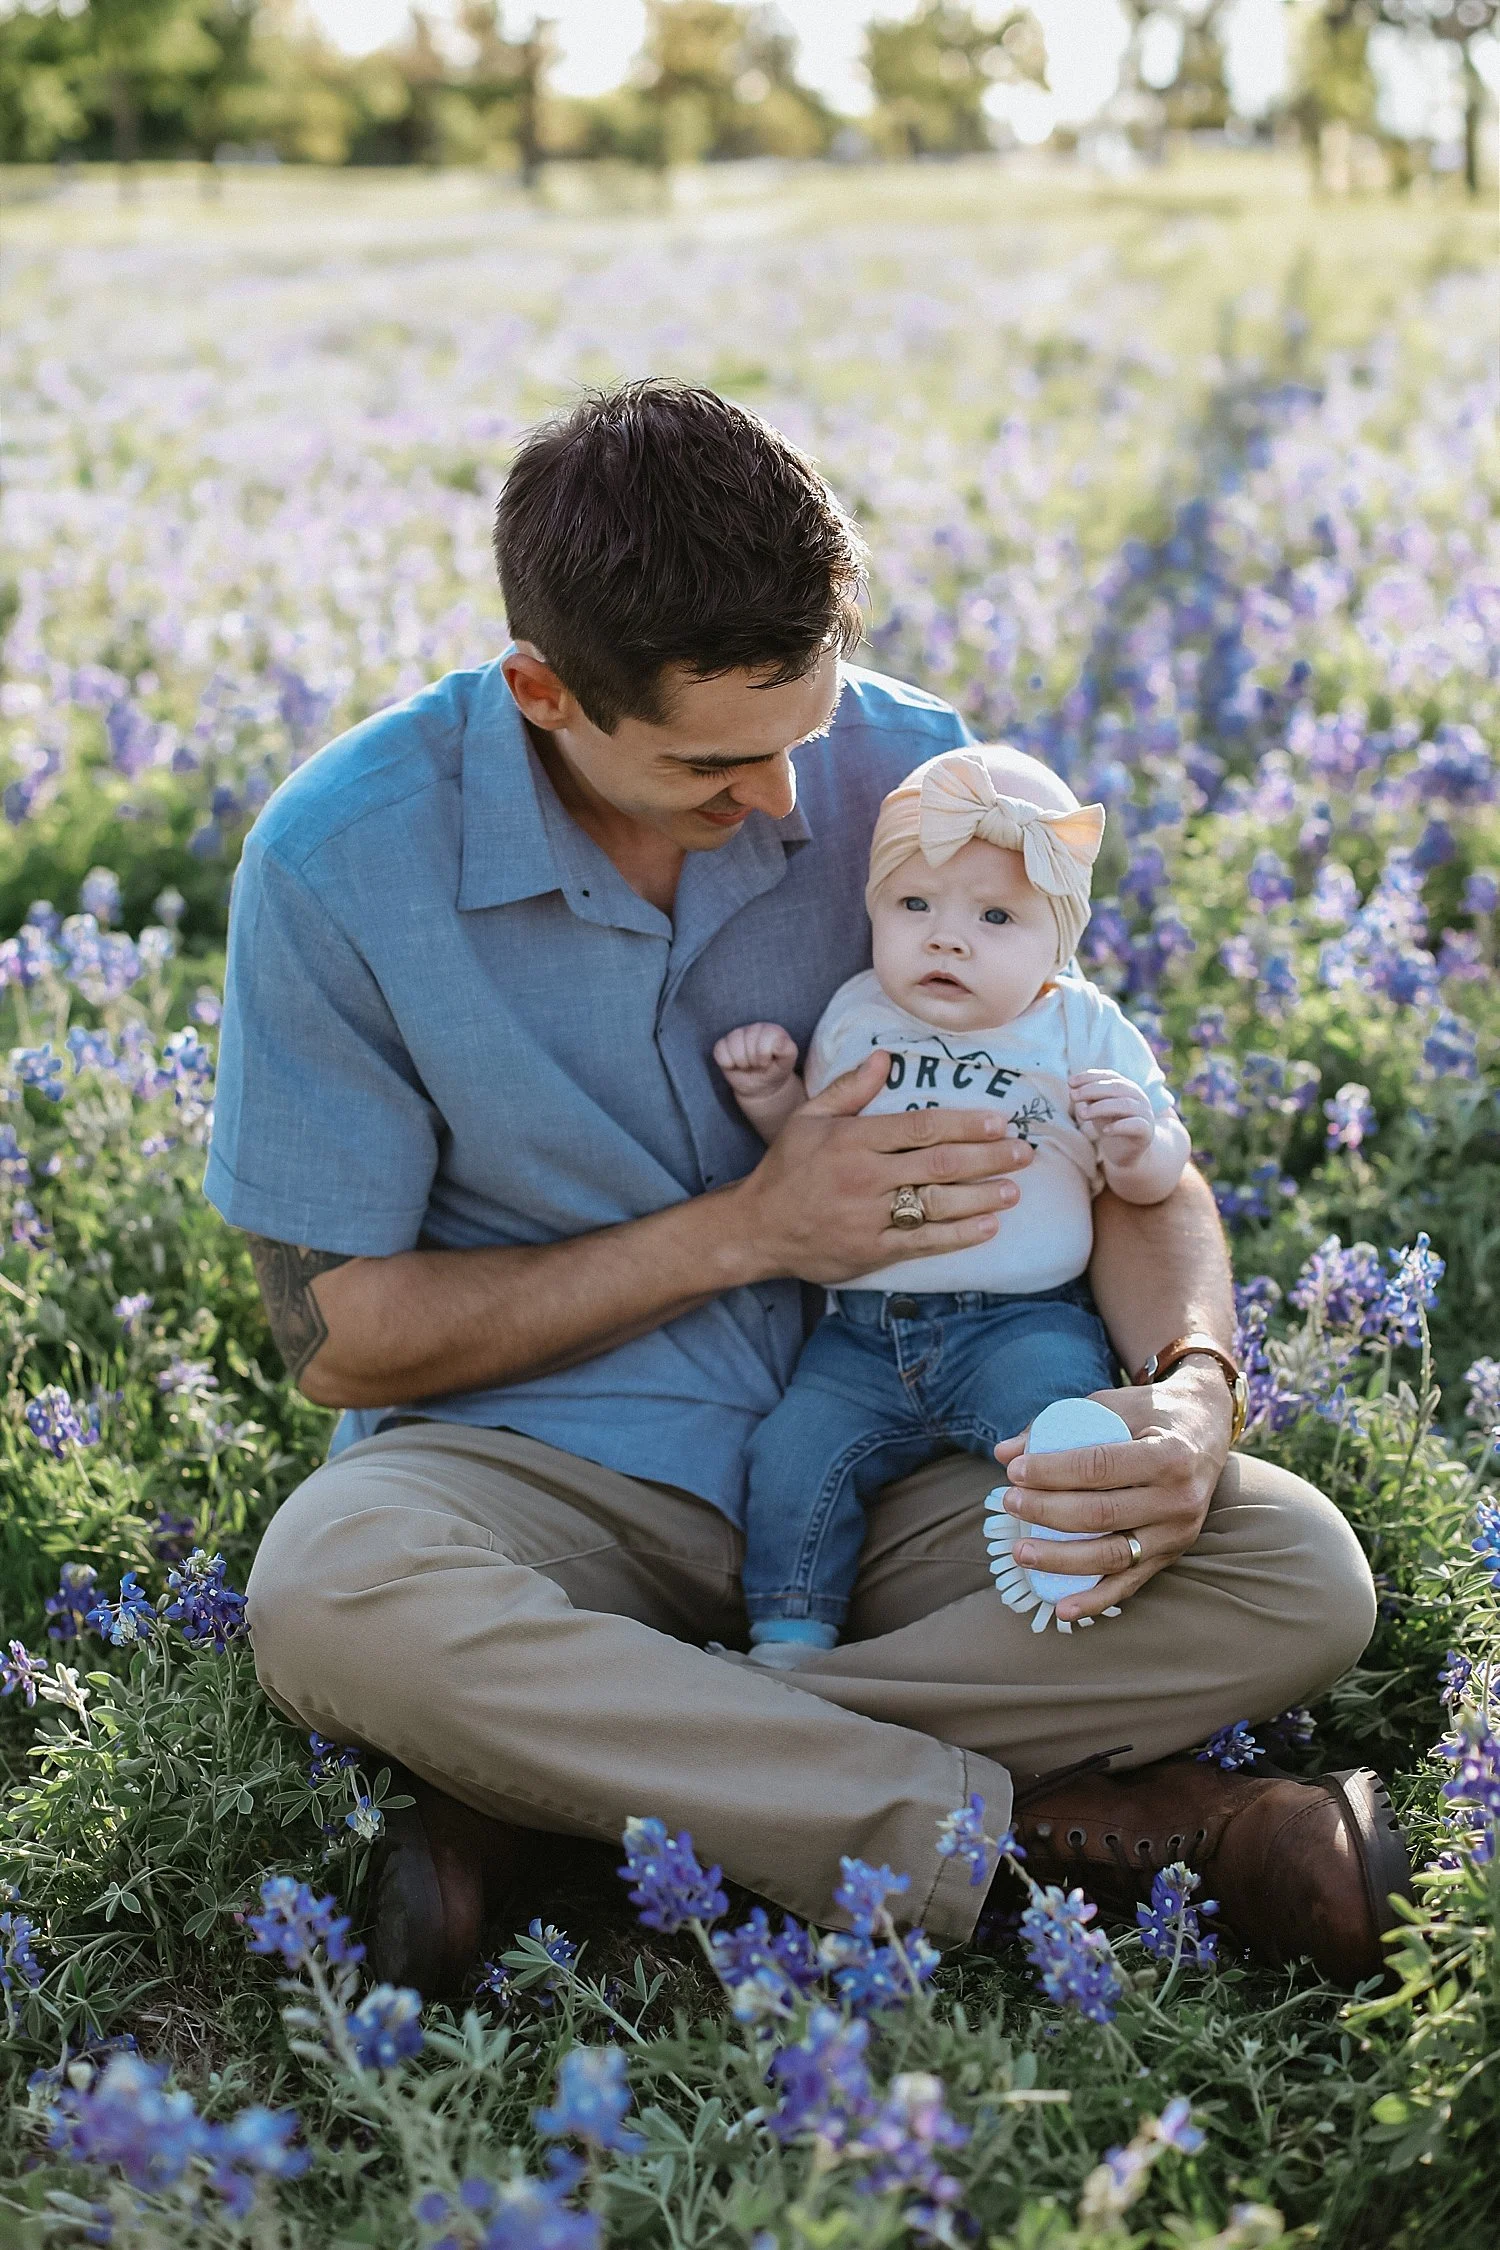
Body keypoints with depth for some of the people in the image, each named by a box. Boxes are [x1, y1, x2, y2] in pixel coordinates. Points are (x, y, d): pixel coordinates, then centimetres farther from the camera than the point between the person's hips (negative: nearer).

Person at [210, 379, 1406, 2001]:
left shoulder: (909, 773, -7)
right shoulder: (342, 856, -14)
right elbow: (334, 1332, -9)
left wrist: (1192, 1383, -22)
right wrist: (745, 1229, -17)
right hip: (542, 1468, -2)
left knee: (1303, 1577, -21)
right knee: (331, 1597, -37)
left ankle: (555, 1782, -23)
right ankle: (1056, 1831, -26)